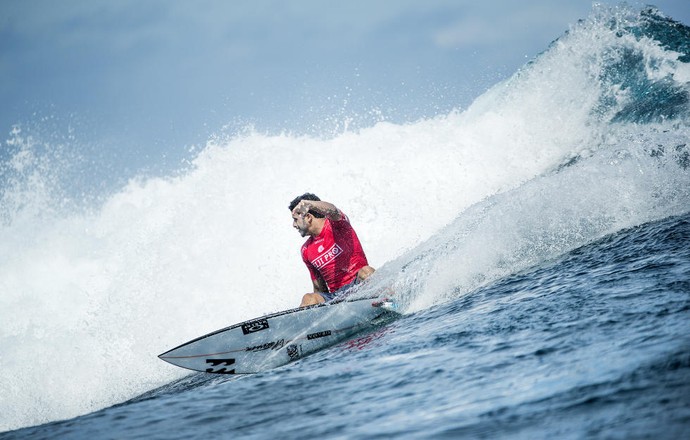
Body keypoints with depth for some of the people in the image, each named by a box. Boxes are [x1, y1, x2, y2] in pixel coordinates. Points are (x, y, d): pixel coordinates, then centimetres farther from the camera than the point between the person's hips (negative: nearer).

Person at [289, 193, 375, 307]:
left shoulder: (335, 223, 1)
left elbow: (332, 211, -27)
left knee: (366, 272, -36)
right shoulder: (306, 251, 17)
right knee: (309, 299, -25)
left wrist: (308, 204, -46)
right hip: (335, 296, 4)